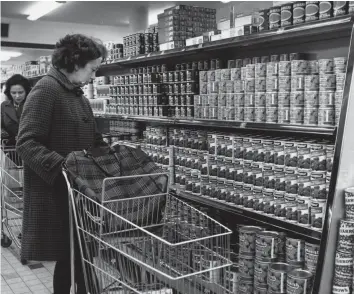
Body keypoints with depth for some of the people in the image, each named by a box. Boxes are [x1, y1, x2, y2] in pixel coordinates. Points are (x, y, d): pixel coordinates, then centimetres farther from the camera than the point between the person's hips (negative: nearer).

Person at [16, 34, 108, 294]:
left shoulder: (79, 96, 15)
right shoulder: (46, 90, -12)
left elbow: (91, 141, 21)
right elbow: (26, 143, -20)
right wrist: (63, 166, -28)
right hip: (56, 193, -8)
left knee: (80, 255, 11)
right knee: (68, 256, 0)